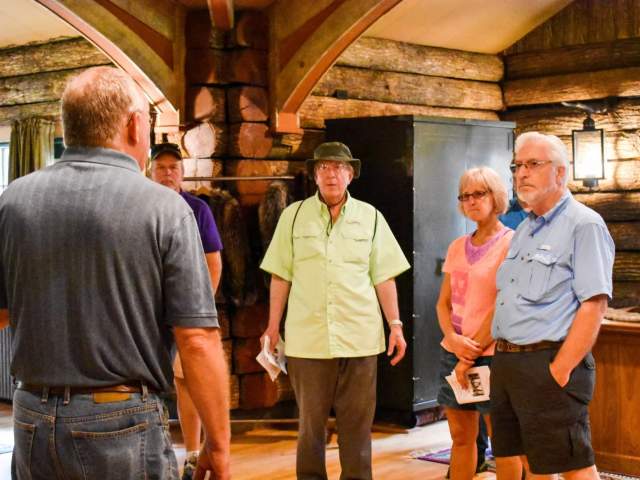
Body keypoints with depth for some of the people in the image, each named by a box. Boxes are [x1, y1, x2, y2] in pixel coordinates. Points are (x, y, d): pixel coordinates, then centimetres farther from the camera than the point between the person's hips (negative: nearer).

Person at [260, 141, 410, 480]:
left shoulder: (370, 217, 7)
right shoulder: (293, 216, 5)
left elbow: (383, 277, 7)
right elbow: (280, 277, 6)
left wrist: (396, 325, 2)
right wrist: (272, 328, 4)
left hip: (359, 337, 1)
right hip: (307, 337, 0)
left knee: (357, 422, 5)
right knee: (310, 421, 7)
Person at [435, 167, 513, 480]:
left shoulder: (511, 243, -6)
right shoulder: (457, 247, 12)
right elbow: (443, 303, 11)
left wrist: (473, 352, -12)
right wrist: (454, 339, -9)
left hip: (491, 355, -6)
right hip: (453, 352, 6)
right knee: (460, 437, 10)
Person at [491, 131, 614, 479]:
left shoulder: (583, 225, -8)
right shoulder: (524, 231, 18)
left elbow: (594, 305, -16)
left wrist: (560, 370, -21)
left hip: (547, 362, -9)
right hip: (505, 364, 9)